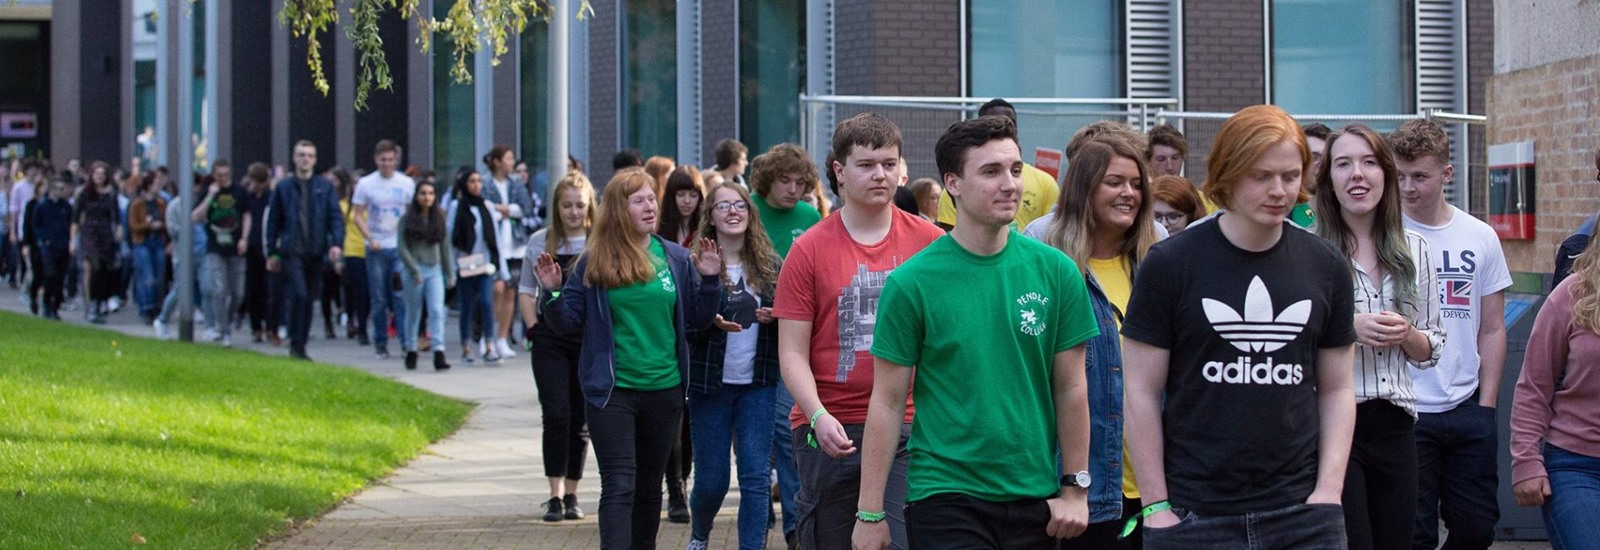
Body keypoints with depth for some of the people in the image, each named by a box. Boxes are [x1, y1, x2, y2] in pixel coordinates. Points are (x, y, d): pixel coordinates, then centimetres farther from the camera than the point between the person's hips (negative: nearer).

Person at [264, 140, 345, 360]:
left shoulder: (325, 187, 8)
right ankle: (296, 344, -7)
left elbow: (335, 217, 4)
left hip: (316, 251, 2)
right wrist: (272, 252, 6)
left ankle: (300, 346, 17)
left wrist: (336, 243, -12)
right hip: (292, 251, -2)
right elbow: (273, 220, 9)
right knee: (298, 295, -16)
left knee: (308, 299, 7)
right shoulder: (283, 187, 6)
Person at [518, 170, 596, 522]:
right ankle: (555, 495, -7)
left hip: (589, 338, 0)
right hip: (550, 338, 0)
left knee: (580, 420, 7)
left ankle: (572, 494, 16)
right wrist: (533, 329, 1)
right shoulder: (540, 242, 4)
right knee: (555, 415, -10)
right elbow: (526, 290, 12)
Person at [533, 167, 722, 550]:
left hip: (665, 390, 3)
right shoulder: (595, 262, -3)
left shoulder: (676, 258, 3)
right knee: (619, 487, -9)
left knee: (649, 486, 15)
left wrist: (708, 280, -7)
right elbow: (568, 322, -1)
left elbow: (697, 320, 7)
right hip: (612, 390, -3)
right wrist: (552, 292, -18)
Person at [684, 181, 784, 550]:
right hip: (710, 384, -2)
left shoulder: (770, 266, 5)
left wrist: (775, 318, -10)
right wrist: (712, 323, -27)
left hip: (759, 384, 2)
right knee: (711, 479, 7)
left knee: (756, 477, -4)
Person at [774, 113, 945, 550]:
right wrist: (818, 417, -15)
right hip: (829, 433, 0)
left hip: (907, 431, 0)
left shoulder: (929, 242, 4)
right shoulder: (809, 250, 1)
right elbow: (792, 353, 0)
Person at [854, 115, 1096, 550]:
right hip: (945, 497, -3)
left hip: (1035, 499, 3)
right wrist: (870, 514, -4)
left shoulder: (1054, 271, 2)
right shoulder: (912, 282, -5)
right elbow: (888, 402, -3)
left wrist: (1075, 490, 3)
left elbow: (1071, 389, 7)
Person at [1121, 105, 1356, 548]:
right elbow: (1141, 393, -1)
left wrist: (1329, 490, 0)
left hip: (1302, 513, 2)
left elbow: (1336, 390, 12)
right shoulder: (1170, 264, -2)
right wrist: (1156, 506, -5)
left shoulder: (1325, 267, 8)